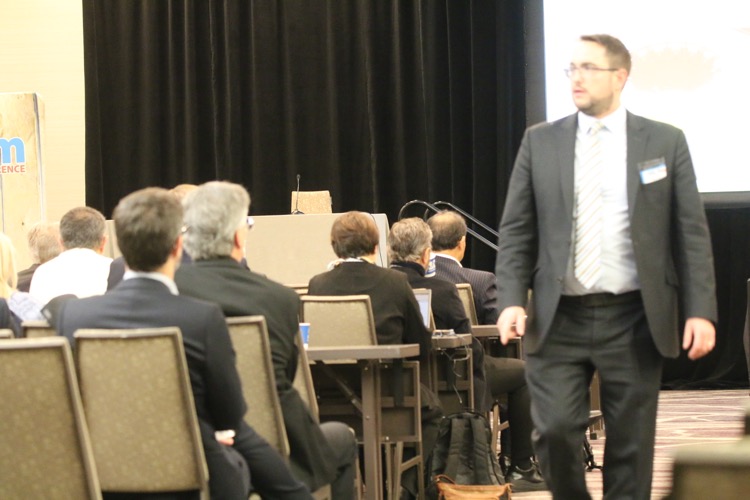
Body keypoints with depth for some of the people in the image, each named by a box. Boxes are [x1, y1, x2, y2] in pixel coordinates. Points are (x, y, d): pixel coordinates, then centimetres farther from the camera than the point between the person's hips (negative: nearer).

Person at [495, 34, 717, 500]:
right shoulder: (540, 142, 6)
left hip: (634, 321, -1)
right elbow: (516, 232, 6)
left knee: (630, 445, 3)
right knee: (555, 429, -9)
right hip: (559, 320, 1)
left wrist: (700, 311, -6)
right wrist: (512, 301, -6)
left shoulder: (666, 142, 3)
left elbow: (692, 234, 2)